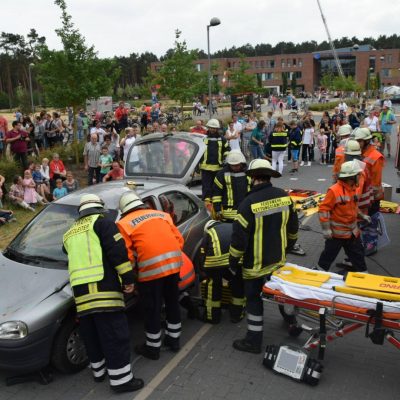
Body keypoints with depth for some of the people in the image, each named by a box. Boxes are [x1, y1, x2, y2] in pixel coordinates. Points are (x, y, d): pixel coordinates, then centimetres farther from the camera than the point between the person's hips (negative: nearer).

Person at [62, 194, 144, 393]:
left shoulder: (69, 234, 25)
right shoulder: (102, 222, 3)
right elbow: (118, 251, -8)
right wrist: (128, 279, -5)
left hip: (80, 292, 7)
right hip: (103, 289, -7)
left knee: (92, 336, 19)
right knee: (115, 335, 0)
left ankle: (99, 370, 33)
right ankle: (121, 379, 5)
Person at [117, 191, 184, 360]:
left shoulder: (124, 223, 6)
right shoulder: (161, 214, 19)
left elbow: (126, 254, -3)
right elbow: (179, 239, 13)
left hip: (151, 267, -5)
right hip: (174, 262, 5)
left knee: (152, 309, 11)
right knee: (172, 302, 22)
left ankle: (153, 348, 25)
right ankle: (173, 339, 37)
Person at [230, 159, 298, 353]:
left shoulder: (249, 203, -24)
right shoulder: (284, 196, -5)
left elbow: (239, 237, -20)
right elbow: (293, 227, 7)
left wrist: (233, 261, -6)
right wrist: (288, 246, 24)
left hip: (256, 264, -5)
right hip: (278, 259, 6)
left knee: (254, 299, 7)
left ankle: (253, 341, 17)